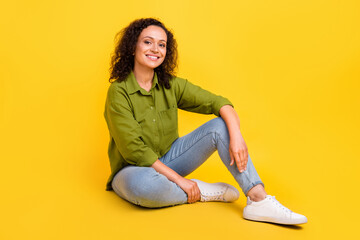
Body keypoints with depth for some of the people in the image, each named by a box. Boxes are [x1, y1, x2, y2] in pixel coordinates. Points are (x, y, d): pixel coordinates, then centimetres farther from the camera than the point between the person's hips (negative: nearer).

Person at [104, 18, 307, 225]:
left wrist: (236, 136, -27)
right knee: (143, 184, -43)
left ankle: (259, 200, -23)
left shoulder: (170, 84, -3)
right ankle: (201, 191, -13)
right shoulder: (118, 92, -18)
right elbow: (134, 150, -22)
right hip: (133, 170, -4)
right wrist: (179, 180, -22)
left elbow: (219, 103, -8)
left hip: (168, 159, 5)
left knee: (220, 126, -14)